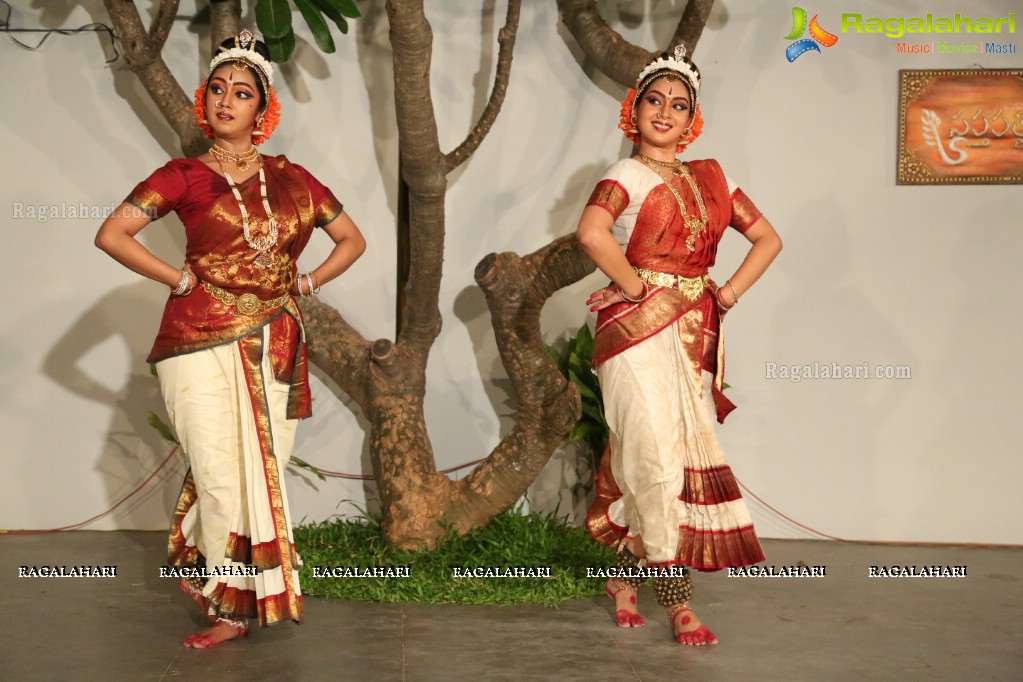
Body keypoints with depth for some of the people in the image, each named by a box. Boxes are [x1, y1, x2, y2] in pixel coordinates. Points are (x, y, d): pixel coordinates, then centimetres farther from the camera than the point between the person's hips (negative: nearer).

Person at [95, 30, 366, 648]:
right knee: (225, 480, -6)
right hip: (205, 343, -3)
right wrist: (182, 279, -6)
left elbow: (352, 239, 19)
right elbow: (111, 234, -5)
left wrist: (306, 283, 7)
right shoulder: (186, 175, 2)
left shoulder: (291, 178, 10)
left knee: (265, 476, 6)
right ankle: (228, 607, 10)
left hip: (275, 347, 4)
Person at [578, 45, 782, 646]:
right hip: (640, 330, -5)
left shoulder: (710, 178, 14)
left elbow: (768, 239, 17)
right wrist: (637, 288, -17)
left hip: (695, 334, 6)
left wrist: (730, 292, 5)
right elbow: (592, 233, -23)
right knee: (660, 458, -8)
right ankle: (678, 600, 1)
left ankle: (626, 575, 22)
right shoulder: (628, 175, -3)